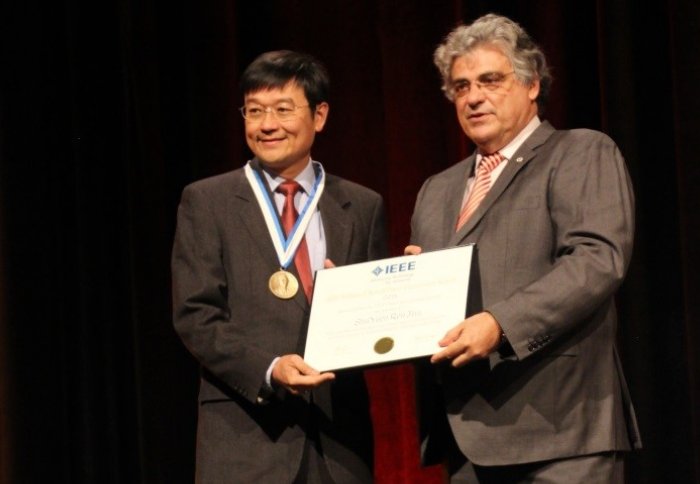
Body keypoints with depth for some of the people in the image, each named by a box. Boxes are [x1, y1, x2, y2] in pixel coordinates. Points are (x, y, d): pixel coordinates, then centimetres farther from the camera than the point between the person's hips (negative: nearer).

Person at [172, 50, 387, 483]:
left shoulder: (363, 207, 11)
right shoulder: (206, 202, 4)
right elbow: (195, 316, -3)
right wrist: (268, 369, -17)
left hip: (338, 432, 3)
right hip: (246, 434, -2)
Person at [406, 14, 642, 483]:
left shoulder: (583, 154, 2)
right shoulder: (437, 190, 24)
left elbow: (598, 260, -13)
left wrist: (501, 324, -24)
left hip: (557, 426, -6)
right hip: (466, 434, 6)